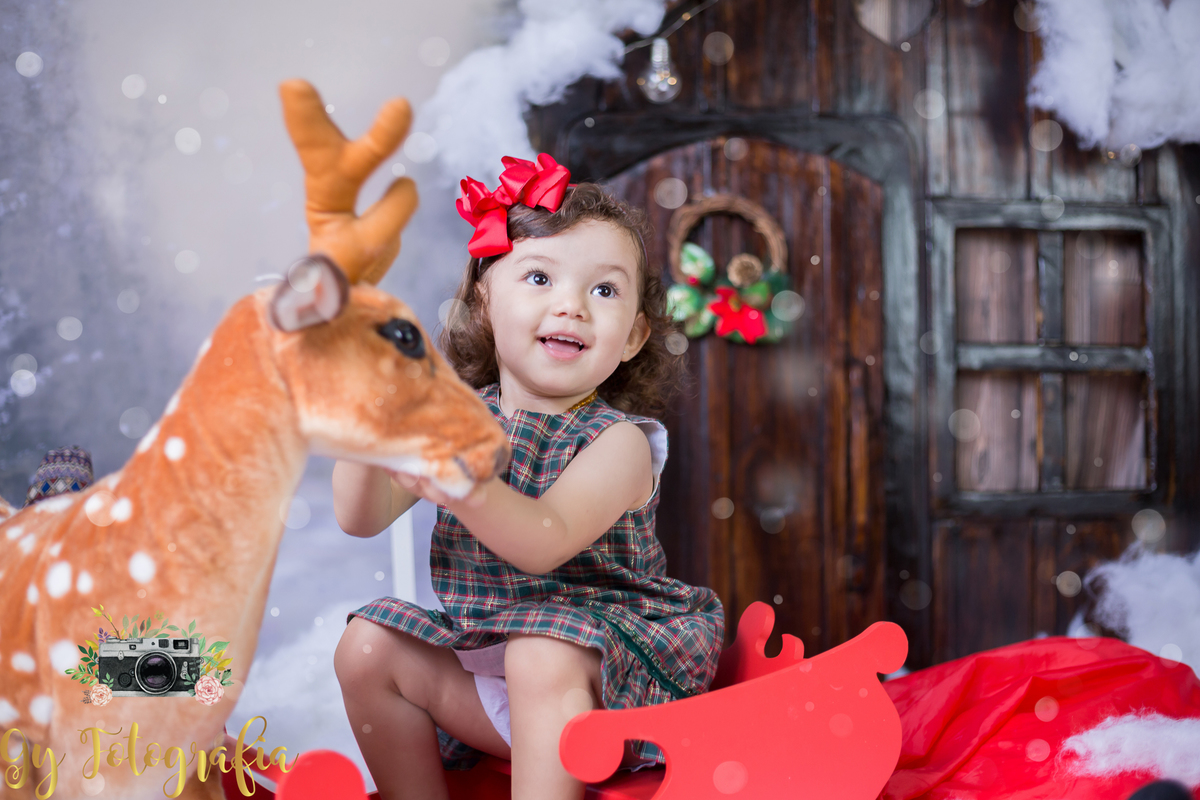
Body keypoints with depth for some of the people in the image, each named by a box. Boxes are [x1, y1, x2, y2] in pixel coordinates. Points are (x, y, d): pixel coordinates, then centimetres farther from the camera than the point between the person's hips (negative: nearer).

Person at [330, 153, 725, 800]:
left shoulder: (618, 440, -13)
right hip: (480, 647, 6)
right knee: (366, 646, -4)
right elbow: (361, 519, -7)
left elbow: (547, 543, -30)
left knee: (541, 655, -34)